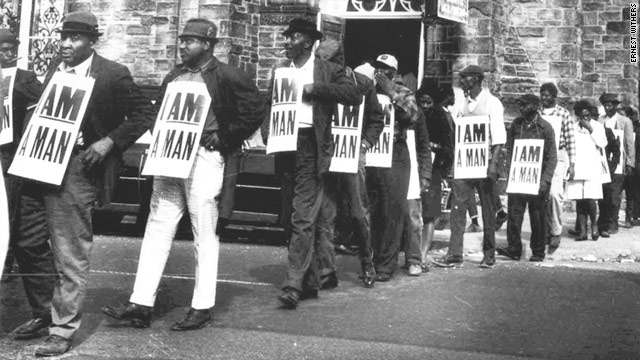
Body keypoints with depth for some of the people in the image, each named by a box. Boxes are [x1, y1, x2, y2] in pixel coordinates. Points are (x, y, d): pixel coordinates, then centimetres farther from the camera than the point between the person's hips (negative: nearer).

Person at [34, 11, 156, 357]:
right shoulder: (54, 68, 10)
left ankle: (62, 330, 8)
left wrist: (109, 142, -13)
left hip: (78, 169, -6)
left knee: (71, 255, -1)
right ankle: (40, 312, 37)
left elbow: (144, 114, -5)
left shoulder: (112, 74, -9)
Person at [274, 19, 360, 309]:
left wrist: (316, 88, -14)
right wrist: (269, 138, 6)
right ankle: (311, 281, 19)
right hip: (284, 146, 6)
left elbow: (355, 95, -10)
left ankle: (294, 284, -13)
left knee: (303, 218, -12)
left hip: (310, 146, -6)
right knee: (295, 217, 9)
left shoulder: (328, 70, 3)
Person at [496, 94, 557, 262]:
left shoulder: (545, 127, -2)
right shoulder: (516, 124, 7)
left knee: (537, 218, 4)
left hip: (537, 179, -3)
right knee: (514, 213, -4)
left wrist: (545, 180, -13)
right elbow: (509, 149, 11)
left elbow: (552, 157, -4)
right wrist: (511, 173, -1)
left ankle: (538, 252, 14)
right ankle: (514, 249, 2)